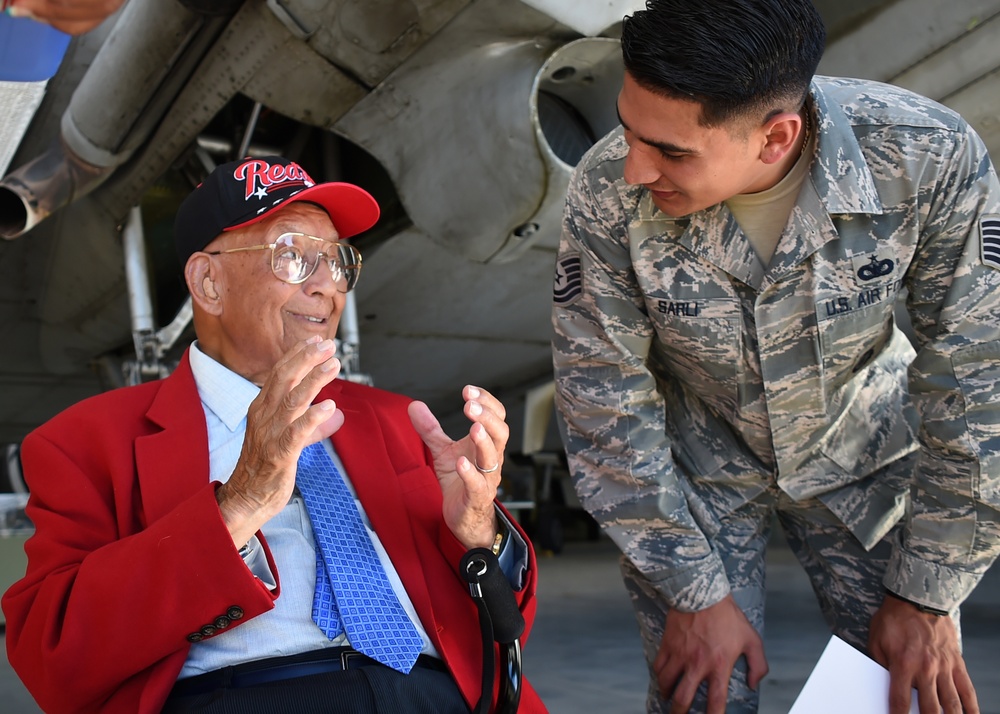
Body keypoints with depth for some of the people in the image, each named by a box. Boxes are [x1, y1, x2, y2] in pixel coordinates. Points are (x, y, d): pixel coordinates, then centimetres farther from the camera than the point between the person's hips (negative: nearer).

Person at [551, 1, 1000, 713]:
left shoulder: (934, 159, -29)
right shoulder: (608, 192, -29)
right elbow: (606, 404, -18)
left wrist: (926, 598, -13)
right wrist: (693, 594, -14)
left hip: (861, 448, 1)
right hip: (695, 464, 0)